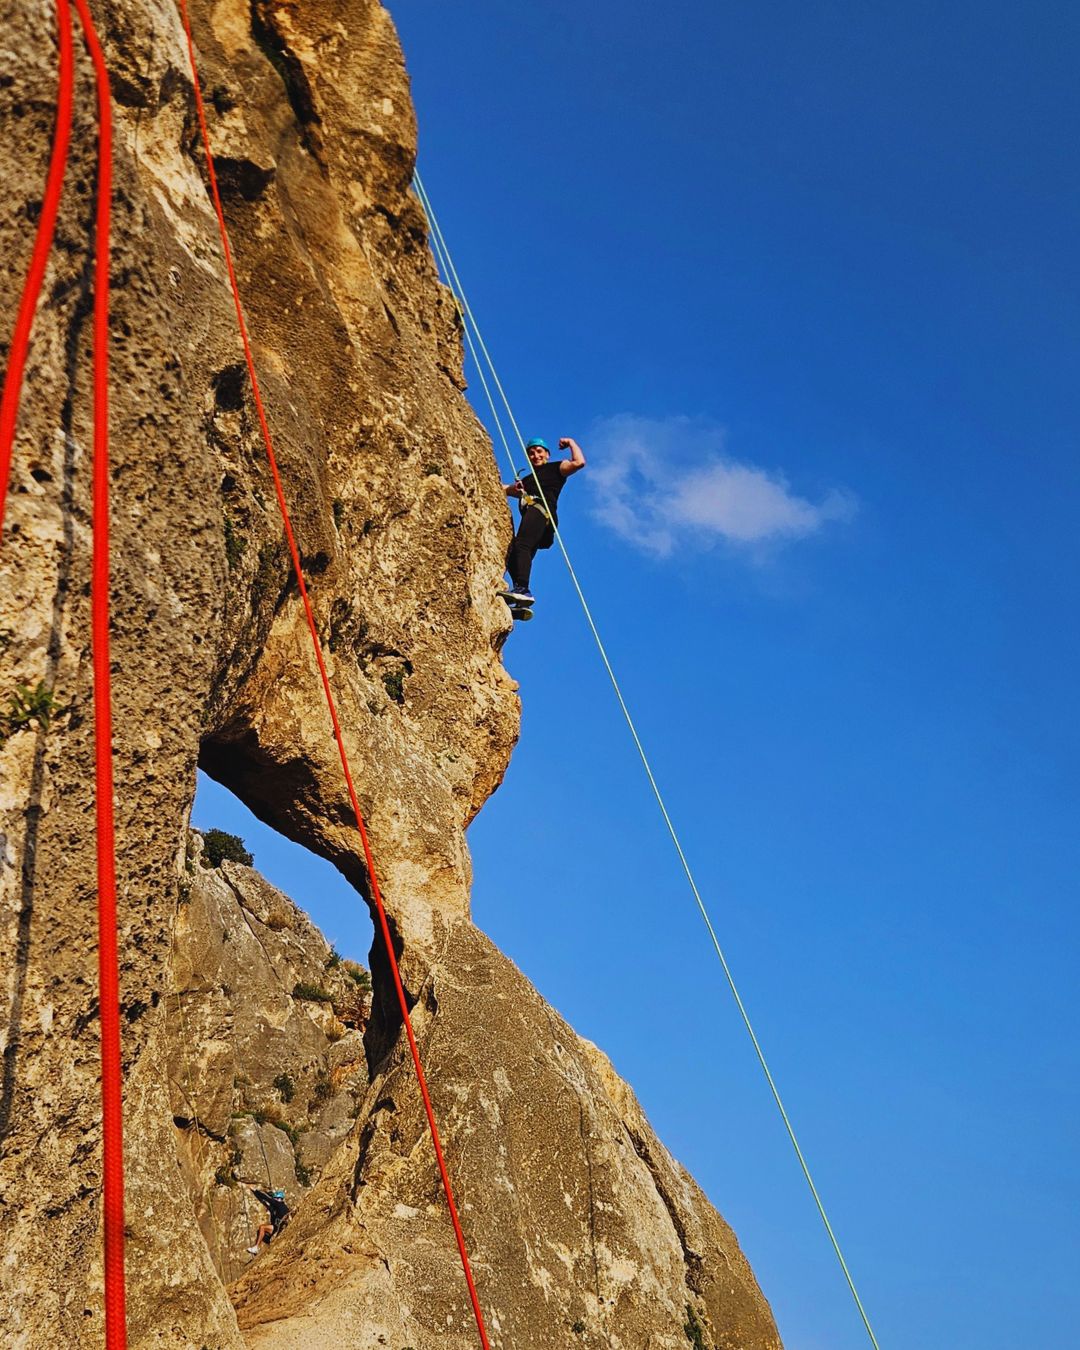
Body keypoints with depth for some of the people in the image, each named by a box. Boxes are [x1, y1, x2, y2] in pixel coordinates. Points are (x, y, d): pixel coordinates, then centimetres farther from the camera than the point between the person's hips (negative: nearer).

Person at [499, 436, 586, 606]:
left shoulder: (555, 468, 19)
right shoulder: (527, 480, 40)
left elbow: (579, 462, 3)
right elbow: (503, 489, 44)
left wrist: (571, 442, 13)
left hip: (541, 508, -8)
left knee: (521, 544, -32)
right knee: (512, 558, -12)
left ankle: (522, 589, -49)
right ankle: (521, 598, -28)